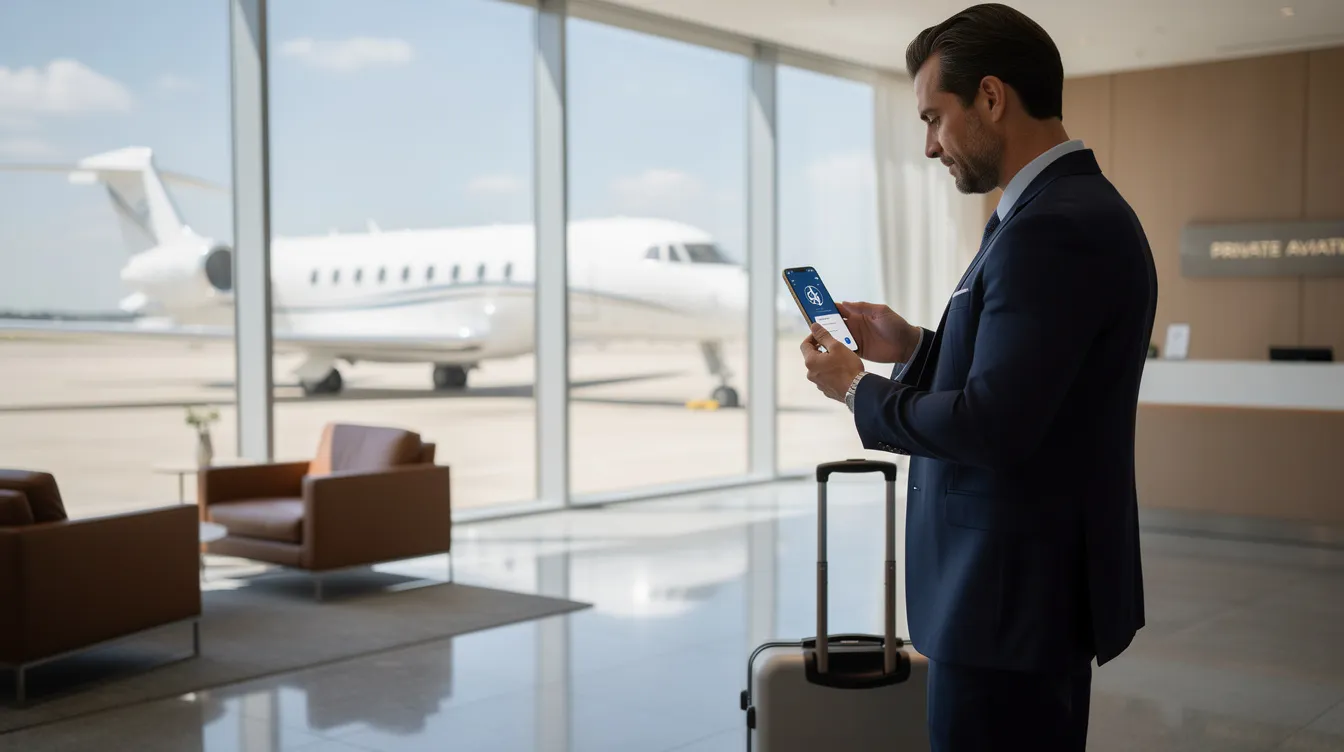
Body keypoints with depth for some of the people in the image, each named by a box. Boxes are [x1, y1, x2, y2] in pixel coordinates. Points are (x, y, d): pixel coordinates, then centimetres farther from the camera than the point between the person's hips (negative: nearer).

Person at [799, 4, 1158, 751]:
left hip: (1015, 595, -10)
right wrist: (915, 348, 8)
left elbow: (993, 423, -26)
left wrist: (857, 389, -11)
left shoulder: (1054, 228, -22)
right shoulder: (1075, 206, 10)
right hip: (1043, 581, 10)